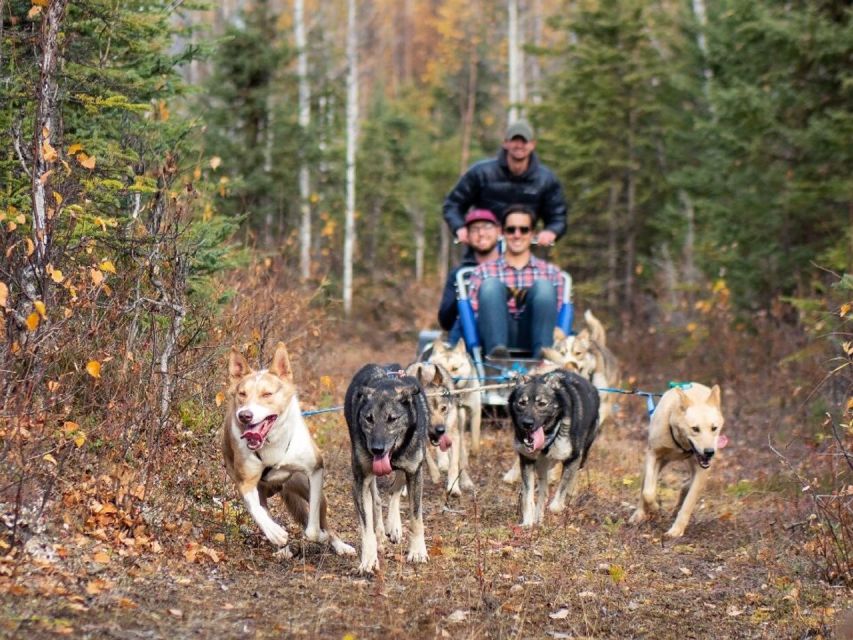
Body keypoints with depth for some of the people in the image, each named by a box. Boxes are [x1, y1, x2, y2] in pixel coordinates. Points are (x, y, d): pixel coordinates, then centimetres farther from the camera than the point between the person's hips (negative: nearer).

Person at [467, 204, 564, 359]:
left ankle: (543, 352, -37)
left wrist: (559, 333, -9)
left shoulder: (550, 272, 23)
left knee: (543, 285, -19)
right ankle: (497, 349, -43)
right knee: (491, 284, -21)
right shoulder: (482, 272, 19)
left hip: (532, 339, 1)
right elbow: (473, 316, 8)